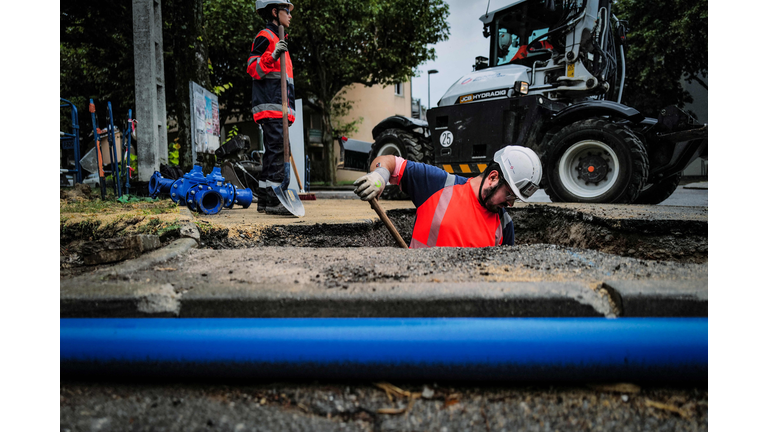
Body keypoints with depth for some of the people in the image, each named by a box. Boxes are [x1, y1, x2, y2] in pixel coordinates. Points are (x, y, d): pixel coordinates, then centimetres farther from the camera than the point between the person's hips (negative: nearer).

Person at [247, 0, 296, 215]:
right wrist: (273, 55, -25)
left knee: (273, 152, 8)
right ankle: (273, 201, -17)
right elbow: (253, 69, -12)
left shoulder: (277, 39, 29)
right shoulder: (265, 36, -2)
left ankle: (264, 200, 11)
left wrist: (288, 107, 28)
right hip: (270, 106, -10)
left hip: (279, 107, 10)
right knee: (277, 150, -16)